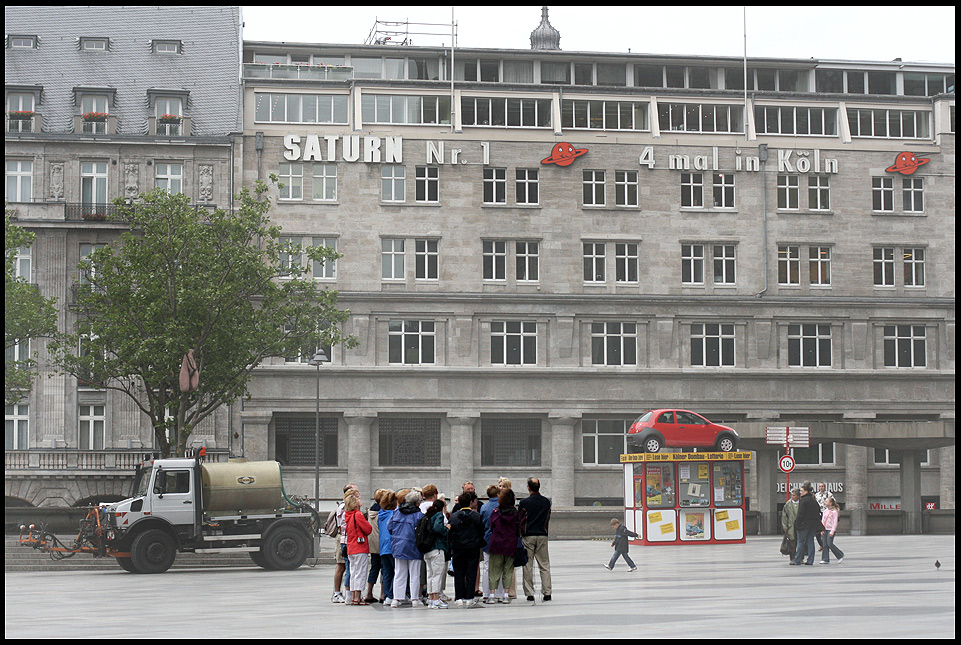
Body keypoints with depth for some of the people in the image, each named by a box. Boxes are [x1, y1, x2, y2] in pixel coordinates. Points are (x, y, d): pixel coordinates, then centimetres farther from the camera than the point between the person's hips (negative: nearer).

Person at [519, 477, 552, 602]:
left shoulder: (524, 502, -8)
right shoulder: (546, 502, 2)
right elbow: (548, 519, 12)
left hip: (528, 536, -2)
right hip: (542, 536, 2)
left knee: (528, 566, 4)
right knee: (544, 565, 7)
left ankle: (529, 593, 4)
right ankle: (547, 593, 3)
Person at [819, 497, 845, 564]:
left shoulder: (834, 512, -9)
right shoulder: (825, 511, 12)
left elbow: (835, 522, -12)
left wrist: (832, 531, -17)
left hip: (831, 529, -7)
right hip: (825, 529, 7)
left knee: (830, 544, -10)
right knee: (825, 544, 3)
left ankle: (840, 556, 7)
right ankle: (826, 559, 5)